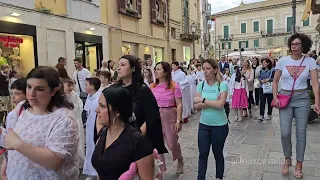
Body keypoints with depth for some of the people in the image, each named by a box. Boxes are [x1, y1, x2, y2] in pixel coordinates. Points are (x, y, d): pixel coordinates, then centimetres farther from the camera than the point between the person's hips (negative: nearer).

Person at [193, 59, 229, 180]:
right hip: (204, 124, 3)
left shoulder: (222, 85, -13)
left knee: (218, 153, 15)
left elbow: (220, 104, -23)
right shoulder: (201, 85, -1)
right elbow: (197, 105, -7)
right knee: (203, 154, 8)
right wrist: (212, 103, -20)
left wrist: (203, 100, -15)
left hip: (219, 125, -3)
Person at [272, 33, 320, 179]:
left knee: (301, 133, 5)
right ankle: (287, 160, 22)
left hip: (302, 99, 0)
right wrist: (275, 97, -7)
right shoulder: (283, 60, -1)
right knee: (285, 133, -4)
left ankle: (299, 165, 21)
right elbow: (275, 81, 5)